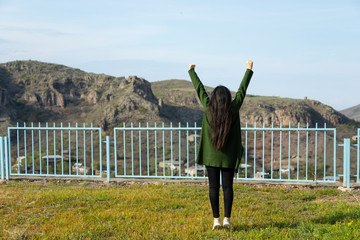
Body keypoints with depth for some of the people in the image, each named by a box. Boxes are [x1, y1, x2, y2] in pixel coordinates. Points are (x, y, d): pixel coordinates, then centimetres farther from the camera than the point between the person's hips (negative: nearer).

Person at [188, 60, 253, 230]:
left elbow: (199, 89, 4)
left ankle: (216, 219, 5)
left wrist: (191, 71, 18)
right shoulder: (233, 109, -7)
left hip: (211, 155, 0)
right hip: (229, 156, 0)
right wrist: (249, 70, 16)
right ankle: (227, 219, 3)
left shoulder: (208, 109, -8)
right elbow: (242, 90, 4)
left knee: (213, 187, 4)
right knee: (227, 187, 4)